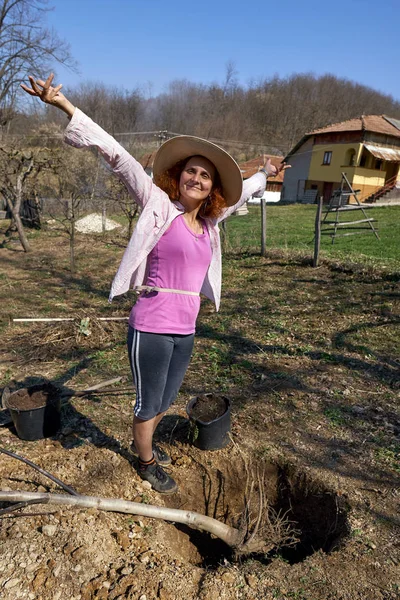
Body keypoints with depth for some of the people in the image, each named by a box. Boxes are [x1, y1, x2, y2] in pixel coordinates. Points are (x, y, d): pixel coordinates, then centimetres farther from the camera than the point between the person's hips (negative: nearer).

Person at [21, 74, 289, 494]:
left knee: (164, 402, 25)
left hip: (185, 332, 6)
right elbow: (117, 156, -15)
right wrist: (64, 106, -19)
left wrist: (264, 173, 42)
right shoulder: (158, 206, -8)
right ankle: (148, 465, 42)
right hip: (152, 330, -6)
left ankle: (142, 442, 54)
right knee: (149, 405, 15)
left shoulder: (209, 220, 8)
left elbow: (239, 194, 27)